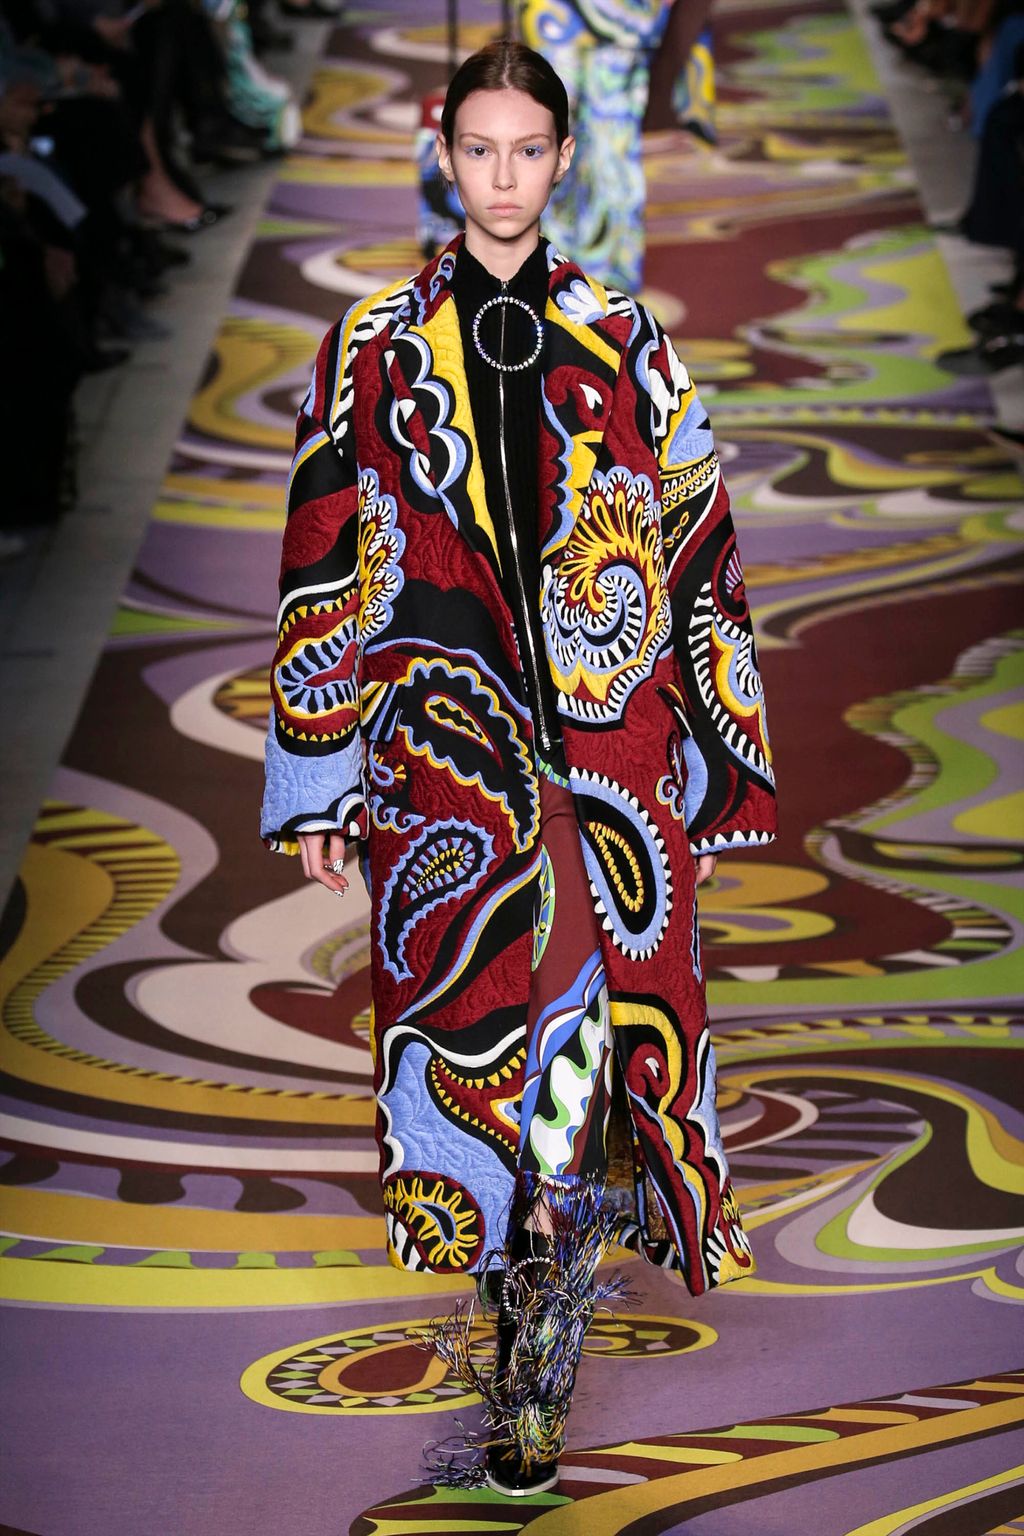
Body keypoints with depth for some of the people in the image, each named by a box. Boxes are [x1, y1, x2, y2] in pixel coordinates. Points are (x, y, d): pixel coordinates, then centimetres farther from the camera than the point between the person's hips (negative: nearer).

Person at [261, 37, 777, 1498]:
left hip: (608, 748, 1)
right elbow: (331, 570, 5)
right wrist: (323, 778, 1)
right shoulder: (377, 347, 6)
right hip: (447, 745, -1)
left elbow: (691, 541, 11)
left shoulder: (621, 340, 8)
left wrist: (712, 745, 7)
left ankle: (530, 1373, 15)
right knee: (476, 1020, -6)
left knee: (605, 1026, -3)